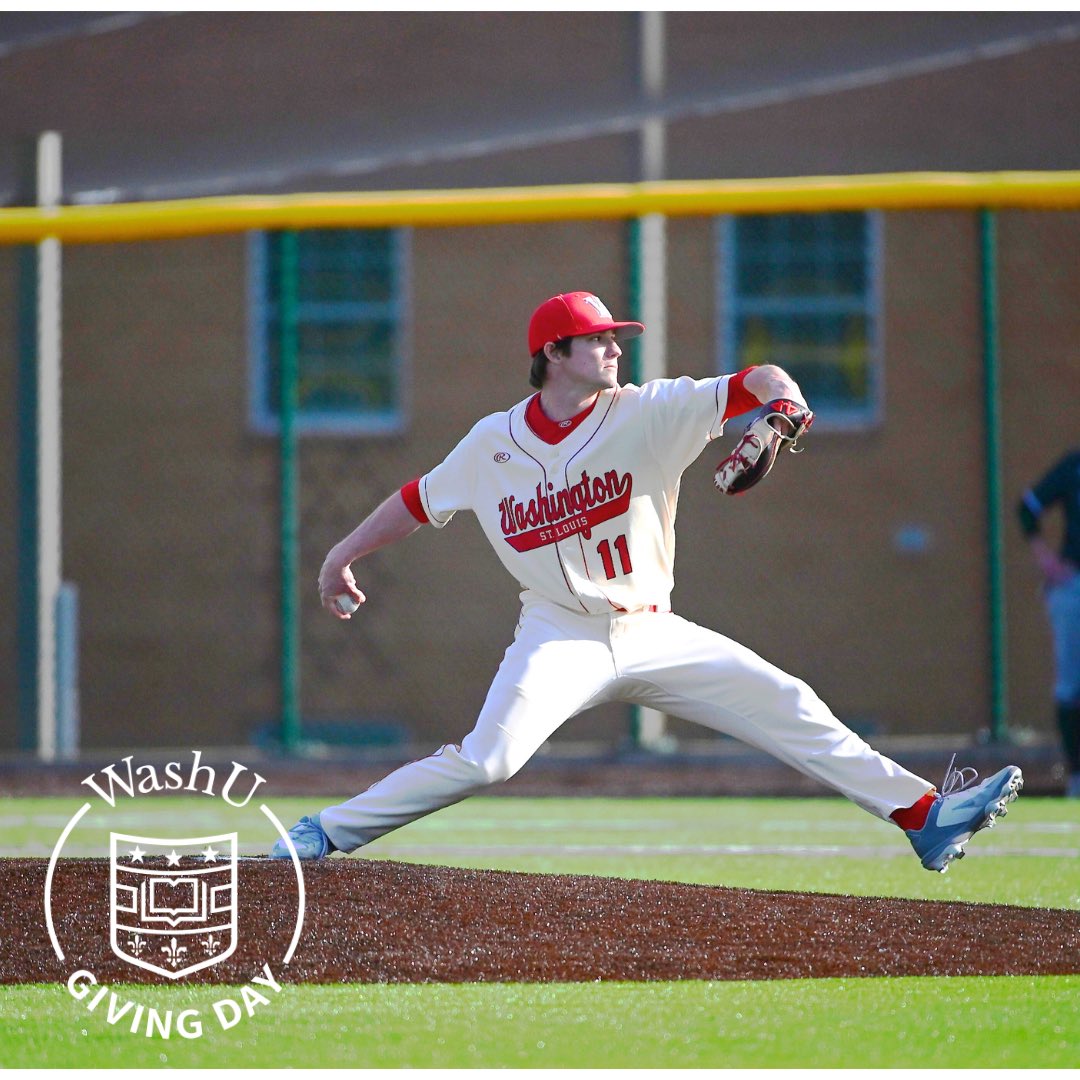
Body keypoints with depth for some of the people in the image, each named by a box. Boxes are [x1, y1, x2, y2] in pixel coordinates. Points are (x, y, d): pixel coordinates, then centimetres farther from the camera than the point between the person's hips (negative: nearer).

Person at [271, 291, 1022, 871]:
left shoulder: (648, 415, -4)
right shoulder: (493, 444, -1)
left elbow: (759, 385, -10)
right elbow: (421, 500, 14)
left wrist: (780, 410, -32)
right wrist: (344, 556, 14)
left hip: (652, 634, 2)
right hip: (561, 640, -2)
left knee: (788, 708, -4)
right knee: (488, 758, -24)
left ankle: (925, 817, -1)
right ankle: (326, 834, -15)